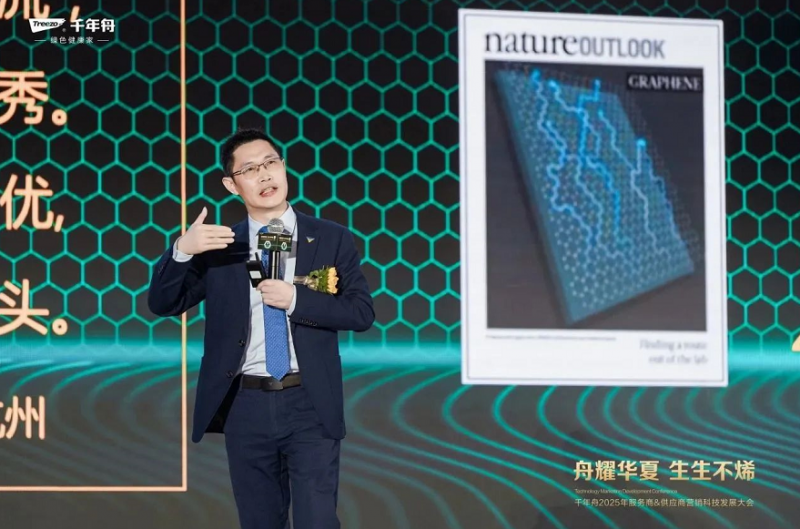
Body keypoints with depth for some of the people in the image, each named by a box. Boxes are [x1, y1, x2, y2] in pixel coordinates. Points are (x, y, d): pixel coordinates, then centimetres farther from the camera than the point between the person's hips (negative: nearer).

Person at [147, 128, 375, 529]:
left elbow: (361, 312, -3)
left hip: (309, 405, -2)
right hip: (246, 407, 2)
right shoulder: (218, 247, 7)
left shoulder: (331, 239, 4)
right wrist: (181, 250, -17)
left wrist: (295, 299, -16)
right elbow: (163, 304, 1)